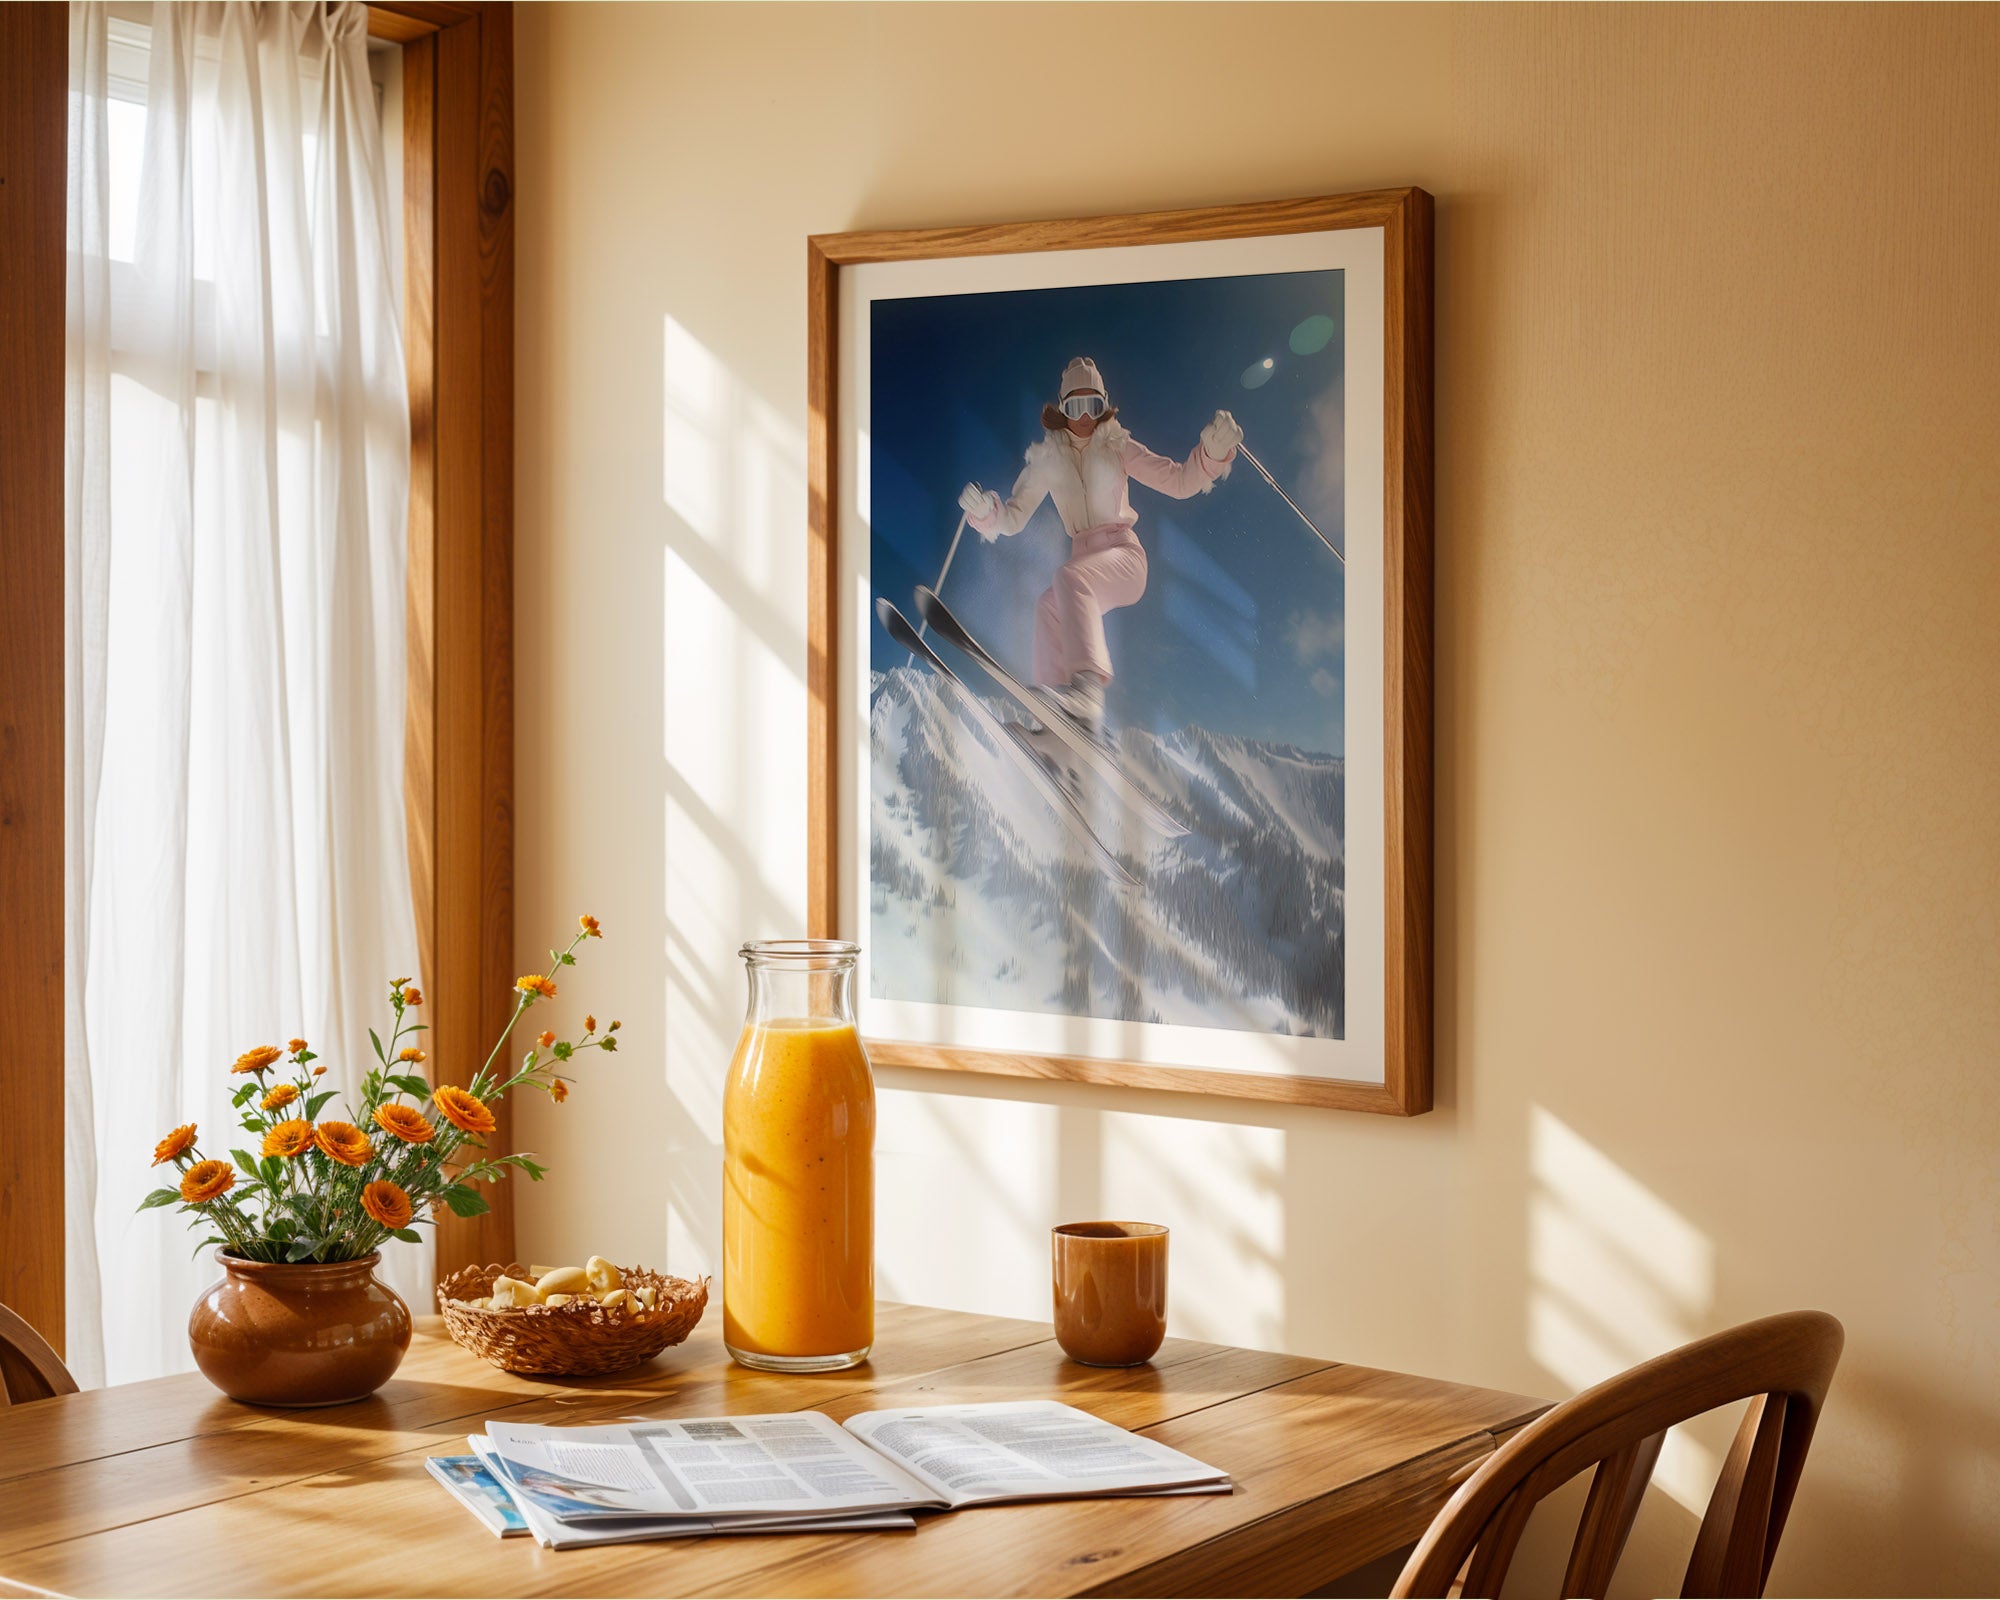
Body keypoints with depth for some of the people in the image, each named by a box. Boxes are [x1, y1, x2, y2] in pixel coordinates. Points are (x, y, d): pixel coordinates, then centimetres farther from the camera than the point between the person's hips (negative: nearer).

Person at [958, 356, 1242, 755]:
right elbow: (1012, 519, 10)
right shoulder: (1048, 459, 11)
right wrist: (983, 512, -13)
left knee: (1070, 578, -36)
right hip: (1084, 560, 4)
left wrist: (1212, 449, -15)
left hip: (1124, 554, -4)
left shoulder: (1116, 446, 7)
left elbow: (1179, 482, 4)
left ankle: (1087, 687, -61)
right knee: (1050, 605, -27)